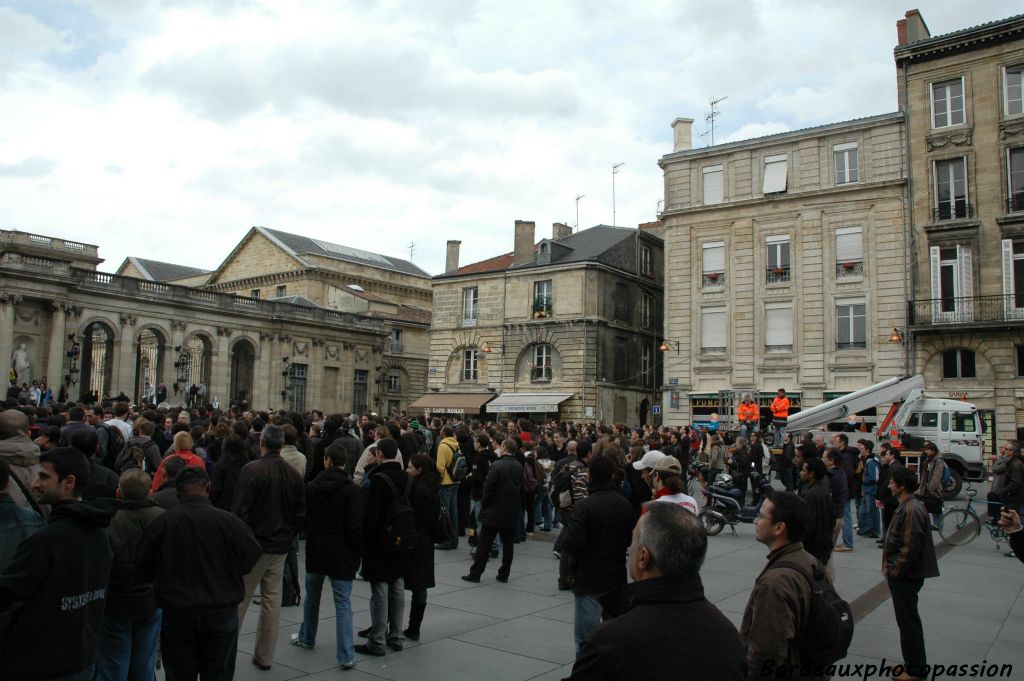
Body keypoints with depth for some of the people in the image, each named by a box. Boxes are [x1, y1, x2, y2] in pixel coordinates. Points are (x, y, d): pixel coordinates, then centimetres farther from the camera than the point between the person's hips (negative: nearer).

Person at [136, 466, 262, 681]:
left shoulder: (163, 521, -11)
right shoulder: (229, 521, -14)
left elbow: (142, 569, -1)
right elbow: (251, 561, -3)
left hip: (177, 615, 1)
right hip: (221, 615, 0)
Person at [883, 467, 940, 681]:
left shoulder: (911, 510, -22)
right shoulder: (908, 506, 10)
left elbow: (910, 547, -25)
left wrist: (894, 571, -16)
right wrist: (891, 567, 15)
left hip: (904, 575, -10)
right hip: (903, 574, 10)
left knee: (908, 621, 1)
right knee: (908, 620, 19)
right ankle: (914, 663, 30)